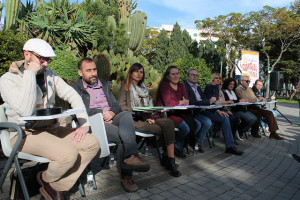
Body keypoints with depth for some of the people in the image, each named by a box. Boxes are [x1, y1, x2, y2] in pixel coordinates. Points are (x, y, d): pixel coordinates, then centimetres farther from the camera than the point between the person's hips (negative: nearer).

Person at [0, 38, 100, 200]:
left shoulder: (49, 74, 9)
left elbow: (72, 95, 7)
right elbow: (26, 111, -26)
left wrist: (84, 124, -6)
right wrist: (30, 73, -22)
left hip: (51, 129, 6)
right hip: (25, 135, -6)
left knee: (93, 143, -12)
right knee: (69, 154, -29)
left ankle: (58, 186, -2)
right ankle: (47, 179, 7)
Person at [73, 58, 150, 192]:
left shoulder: (105, 84, 24)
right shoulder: (76, 89, 10)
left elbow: (116, 105, 17)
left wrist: (111, 113, -7)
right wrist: (102, 112, -18)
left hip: (111, 119, 4)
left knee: (126, 114, -32)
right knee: (124, 136, -31)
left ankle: (130, 157, -43)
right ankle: (126, 175, -29)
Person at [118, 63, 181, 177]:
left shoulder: (143, 87, 24)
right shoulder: (126, 86, 5)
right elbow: (121, 106, -6)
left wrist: (149, 117, -1)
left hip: (145, 118, 6)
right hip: (134, 120, -6)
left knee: (169, 122, -22)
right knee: (161, 130, -25)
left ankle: (168, 159, -23)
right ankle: (168, 159, -10)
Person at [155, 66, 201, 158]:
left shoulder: (181, 86, 13)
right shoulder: (164, 85, -9)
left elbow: (186, 102, 7)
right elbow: (168, 103, -20)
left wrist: (185, 102, -17)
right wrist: (182, 102, -7)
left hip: (177, 113, 8)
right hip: (164, 115, -8)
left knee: (197, 124, -6)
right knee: (185, 127, -26)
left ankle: (179, 146, 5)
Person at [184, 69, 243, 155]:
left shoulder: (198, 88, 20)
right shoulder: (185, 87, -9)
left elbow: (205, 100, 17)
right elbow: (191, 102, -23)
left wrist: (217, 111, 2)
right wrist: (209, 101, -19)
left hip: (203, 111, 9)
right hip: (193, 113, -9)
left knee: (224, 118, 0)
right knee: (207, 122, -35)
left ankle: (230, 146, 4)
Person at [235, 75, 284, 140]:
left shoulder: (249, 89, 24)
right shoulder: (238, 89, -5)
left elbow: (254, 98, 24)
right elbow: (244, 100, -19)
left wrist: (260, 99, 0)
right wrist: (257, 99, -13)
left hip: (253, 107, 8)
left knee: (269, 113, -8)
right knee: (258, 113, -31)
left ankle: (273, 133, -5)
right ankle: (254, 132, -11)